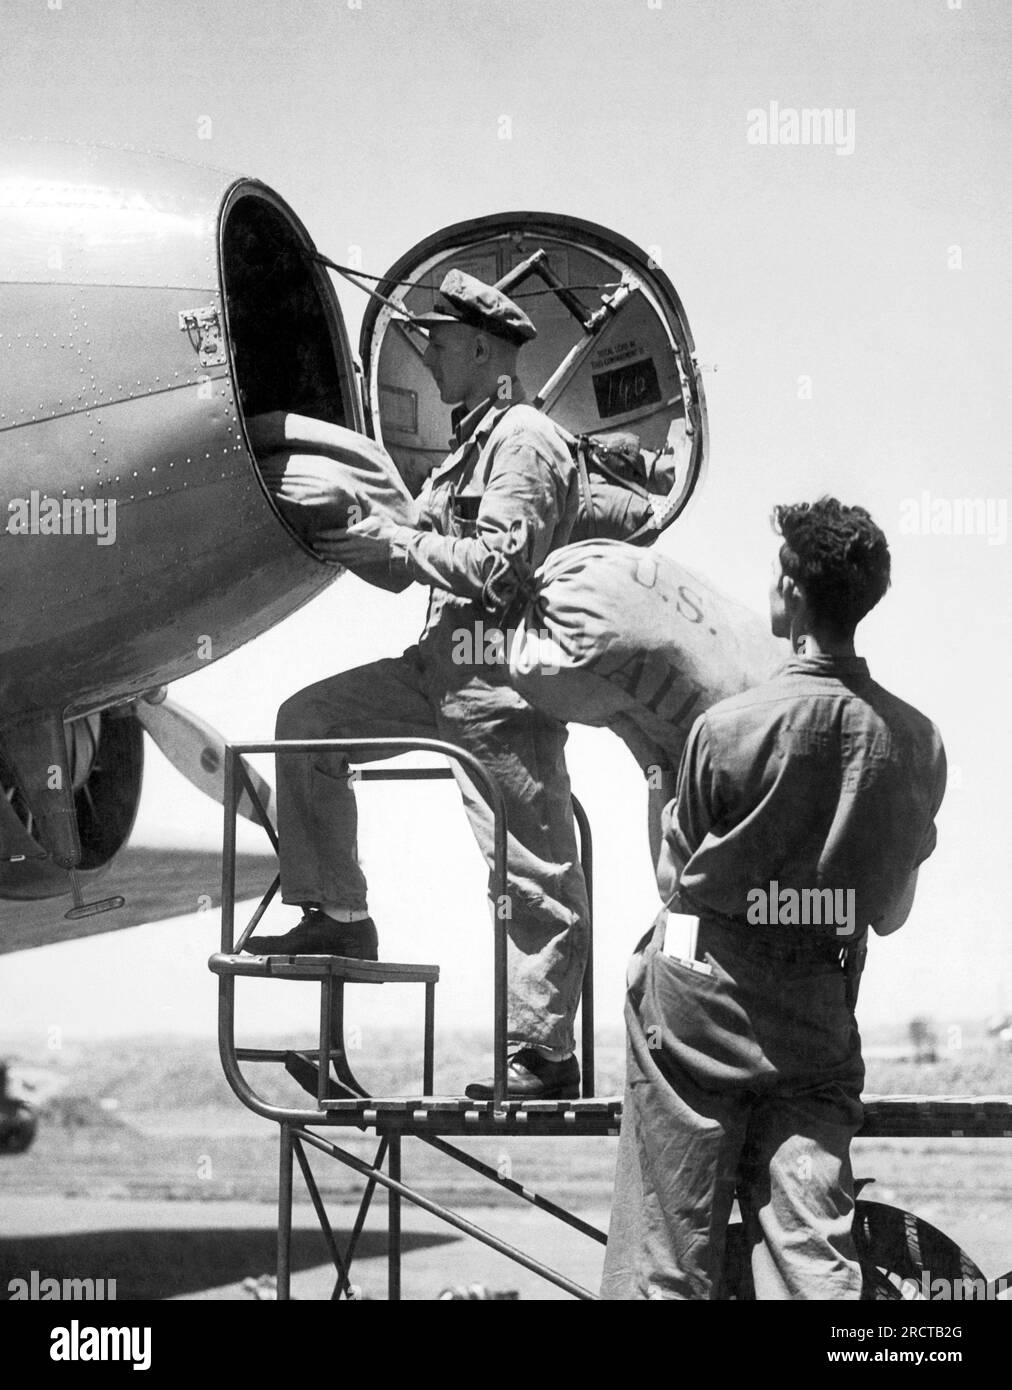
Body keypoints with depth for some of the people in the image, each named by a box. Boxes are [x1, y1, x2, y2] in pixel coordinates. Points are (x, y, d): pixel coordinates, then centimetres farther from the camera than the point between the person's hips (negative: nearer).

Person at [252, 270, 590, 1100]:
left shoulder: (525, 441, -10)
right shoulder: (477, 439, 23)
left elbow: (503, 561, -21)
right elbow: (445, 552, 21)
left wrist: (399, 545, -13)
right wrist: (357, 538, 9)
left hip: (506, 685, -10)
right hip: (443, 668, 10)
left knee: (534, 874, -6)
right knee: (310, 719, 8)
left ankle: (545, 1057, -2)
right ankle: (338, 918, 10)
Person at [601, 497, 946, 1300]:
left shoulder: (729, 729, -14)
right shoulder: (918, 743, -2)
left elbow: (681, 866, 0)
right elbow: (891, 914, 10)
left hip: (702, 1004, -3)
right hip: (820, 1021, 3)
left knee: (669, 1263, 3)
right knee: (814, 1251, 2)